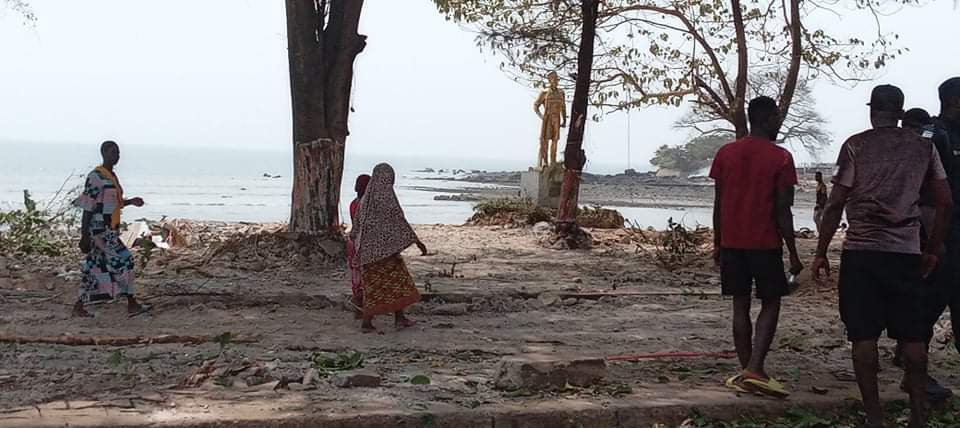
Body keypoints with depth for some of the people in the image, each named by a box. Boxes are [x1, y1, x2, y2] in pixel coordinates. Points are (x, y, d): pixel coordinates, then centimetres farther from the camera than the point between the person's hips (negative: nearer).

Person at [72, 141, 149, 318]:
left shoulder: (112, 176, 15)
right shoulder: (95, 177, -14)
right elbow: (88, 207, -16)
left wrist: (131, 201, 10)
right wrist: (84, 235, -18)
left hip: (109, 230, 9)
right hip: (100, 230, -9)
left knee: (95, 267, 10)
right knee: (124, 261, -11)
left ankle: (79, 307, 16)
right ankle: (132, 304, -5)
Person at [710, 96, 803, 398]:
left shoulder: (726, 153, 4)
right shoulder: (780, 158, -8)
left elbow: (718, 204, 5)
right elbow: (783, 210, -9)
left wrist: (717, 243, 13)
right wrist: (793, 253, -3)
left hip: (732, 243, 4)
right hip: (765, 244, -4)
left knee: (740, 305, 10)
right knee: (770, 304, 6)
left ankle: (747, 373, 13)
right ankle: (754, 369, -9)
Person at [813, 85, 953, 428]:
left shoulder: (856, 146, 0)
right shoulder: (924, 148, 8)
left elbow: (836, 204, -4)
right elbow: (945, 203, 6)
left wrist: (821, 253, 2)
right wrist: (932, 250, 15)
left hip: (861, 253, -2)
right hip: (907, 254, 2)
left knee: (864, 336, 1)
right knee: (913, 336, 8)